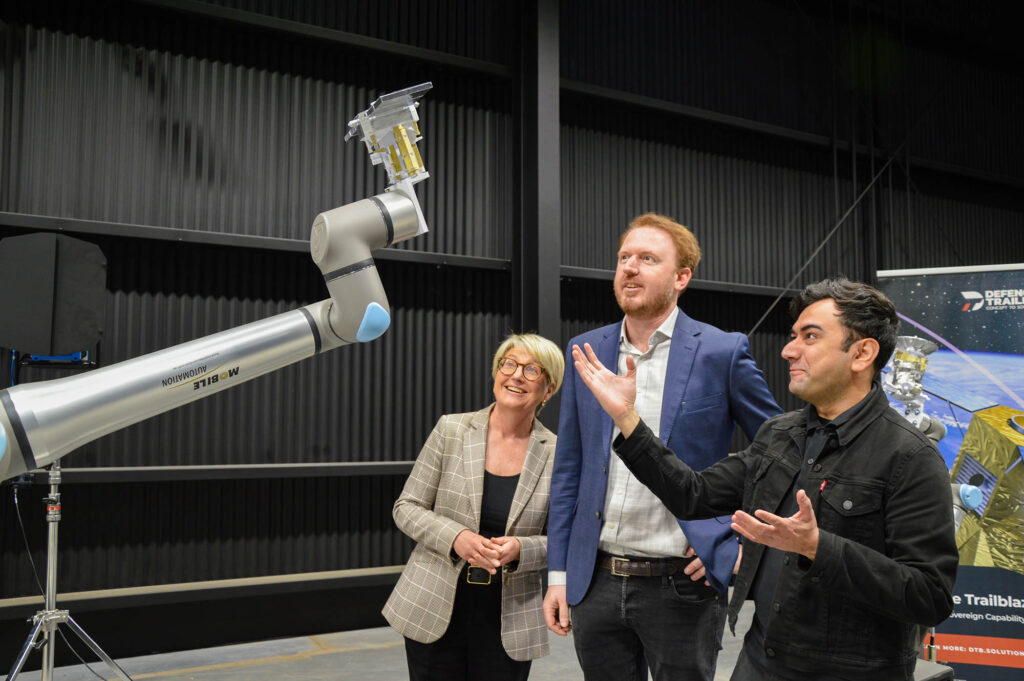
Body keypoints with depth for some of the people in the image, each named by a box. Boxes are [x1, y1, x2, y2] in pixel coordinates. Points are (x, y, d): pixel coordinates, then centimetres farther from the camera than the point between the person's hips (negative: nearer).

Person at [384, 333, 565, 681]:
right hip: (434, 611, 0)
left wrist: (521, 549, -17)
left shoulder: (555, 453, -3)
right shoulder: (450, 429, -4)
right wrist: (455, 537, -18)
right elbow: (406, 507, -1)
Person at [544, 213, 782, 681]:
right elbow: (568, 470, 8)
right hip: (596, 583, 4)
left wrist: (745, 538, -4)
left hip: (681, 585, -3)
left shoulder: (722, 352, -7)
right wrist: (558, 573, 6)